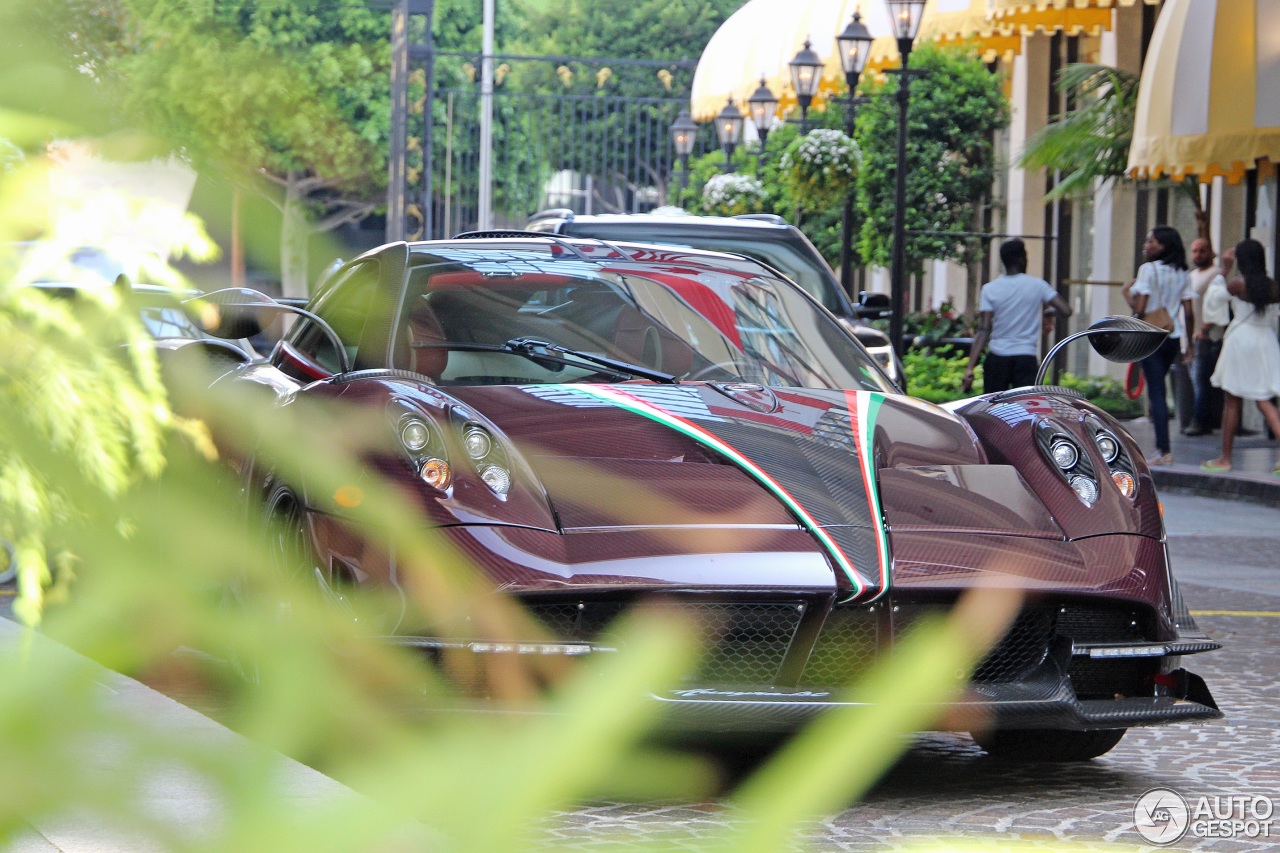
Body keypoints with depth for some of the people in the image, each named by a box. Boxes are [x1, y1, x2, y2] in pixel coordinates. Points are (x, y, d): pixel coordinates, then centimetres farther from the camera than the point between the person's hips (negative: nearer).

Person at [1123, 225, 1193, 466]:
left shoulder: (1148, 269, -10)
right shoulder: (1182, 274, 8)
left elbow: (1139, 308, -14)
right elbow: (1188, 313, 6)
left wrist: (1127, 293, 4)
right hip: (1173, 338, 6)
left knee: (1156, 392, -5)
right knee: (1157, 390, 19)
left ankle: (1164, 451, -9)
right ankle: (1161, 446, 18)